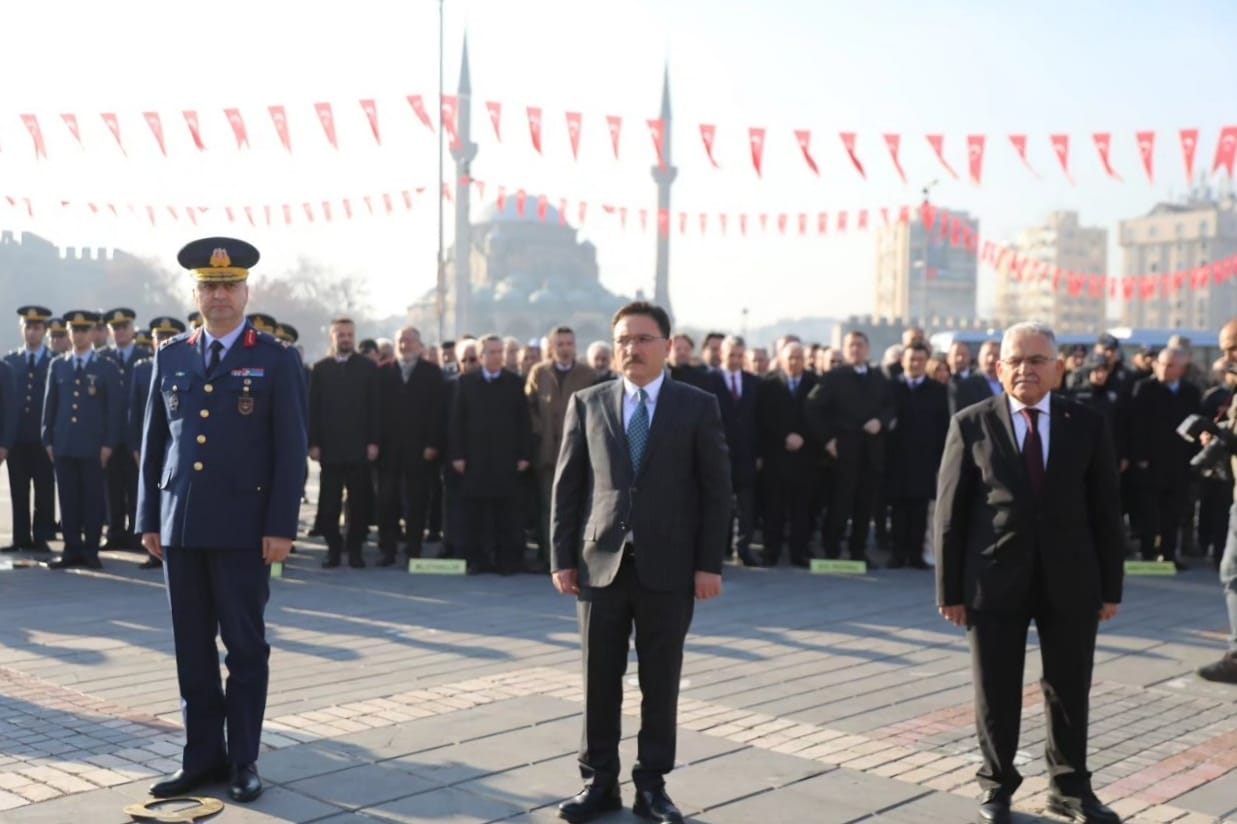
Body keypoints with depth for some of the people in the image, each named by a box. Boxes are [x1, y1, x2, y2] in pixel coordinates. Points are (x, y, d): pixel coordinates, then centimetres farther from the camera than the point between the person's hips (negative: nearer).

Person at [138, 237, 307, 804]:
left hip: (244, 527, -4)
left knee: (245, 647, 4)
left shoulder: (276, 360, -1)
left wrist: (282, 526, -10)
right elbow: (154, 443, 12)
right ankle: (202, 756, 19)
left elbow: (291, 451, -5)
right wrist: (149, 519, 8)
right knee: (192, 648, 9)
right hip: (180, 526, 4)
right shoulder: (171, 357, 10)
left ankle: (243, 760, 15)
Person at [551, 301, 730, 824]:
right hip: (601, 562, 1)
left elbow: (716, 489, 0)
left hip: (668, 566, -1)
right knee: (599, 679, 7)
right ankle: (599, 781, 19)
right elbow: (568, 485, 6)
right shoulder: (587, 403, 7)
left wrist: (709, 564, -6)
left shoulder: (698, 406, 2)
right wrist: (563, 557, 1)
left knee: (661, 682, 7)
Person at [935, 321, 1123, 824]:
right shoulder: (971, 424, -2)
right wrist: (950, 588, -5)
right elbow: (950, 512, -3)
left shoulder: (1087, 425, 3)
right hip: (995, 579, -1)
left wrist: (1111, 586, 2)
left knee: (1070, 689, 11)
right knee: (996, 692, 8)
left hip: (1070, 580, 2)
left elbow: (1106, 511, 5)